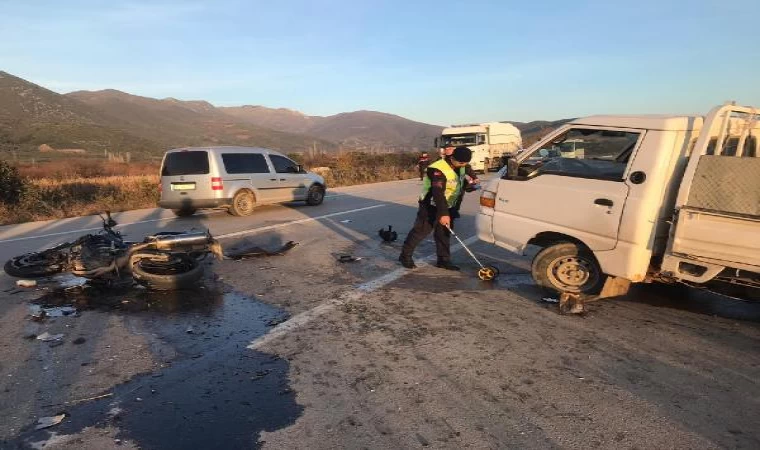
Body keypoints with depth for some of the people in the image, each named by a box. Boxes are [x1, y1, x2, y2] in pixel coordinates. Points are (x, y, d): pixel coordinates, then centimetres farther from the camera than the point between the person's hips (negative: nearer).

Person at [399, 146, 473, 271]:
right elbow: (438, 193, -35)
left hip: (447, 206, 8)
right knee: (421, 231, -2)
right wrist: (443, 214, -40)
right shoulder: (438, 170, -27)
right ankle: (405, 256, 12)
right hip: (431, 206, -8)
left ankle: (443, 260, 20)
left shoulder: (460, 167, 1)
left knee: (444, 233, 10)